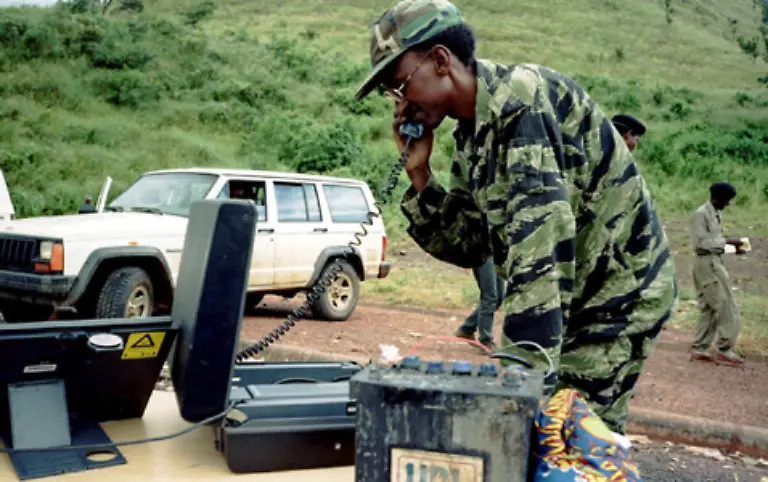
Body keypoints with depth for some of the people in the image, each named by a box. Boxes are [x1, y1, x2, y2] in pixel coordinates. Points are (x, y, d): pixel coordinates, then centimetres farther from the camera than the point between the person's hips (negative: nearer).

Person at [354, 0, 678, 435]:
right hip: (576, 300, 9)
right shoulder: (472, 138, 8)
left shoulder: (521, 97, -20)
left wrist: (526, 365, -35)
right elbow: (466, 246, 8)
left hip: (615, 294, -9)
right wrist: (418, 172, -2)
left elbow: (541, 233, -31)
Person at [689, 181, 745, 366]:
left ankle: (699, 349, 18)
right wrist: (728, 242, -17)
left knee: (708, 309, 12)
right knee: (727, 308, -5)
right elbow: (701, 242, -18)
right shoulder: (701, 214, -14)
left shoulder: (715, 214, 13)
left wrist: (732, 248, 5)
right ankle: (724, 351, 2)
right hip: (707, 263, -10)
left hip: (713, 262, 10)